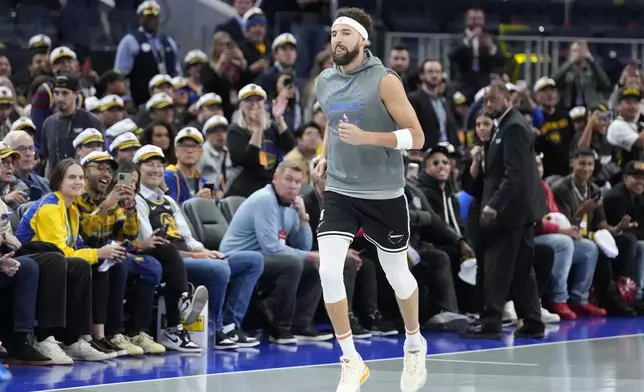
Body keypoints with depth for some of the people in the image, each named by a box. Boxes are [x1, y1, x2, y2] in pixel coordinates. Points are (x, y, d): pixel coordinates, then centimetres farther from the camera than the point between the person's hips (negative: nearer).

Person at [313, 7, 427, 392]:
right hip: (339, 191, 4)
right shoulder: (325, 81, 4)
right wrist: (325, 156, 10)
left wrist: (367, 138, -25)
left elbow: (416, 137, -14)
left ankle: (415, 344, 40)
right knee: (329, 271, -14)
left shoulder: (384, 81, -13)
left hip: (384, 194, -4)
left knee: (398, 275, 12)